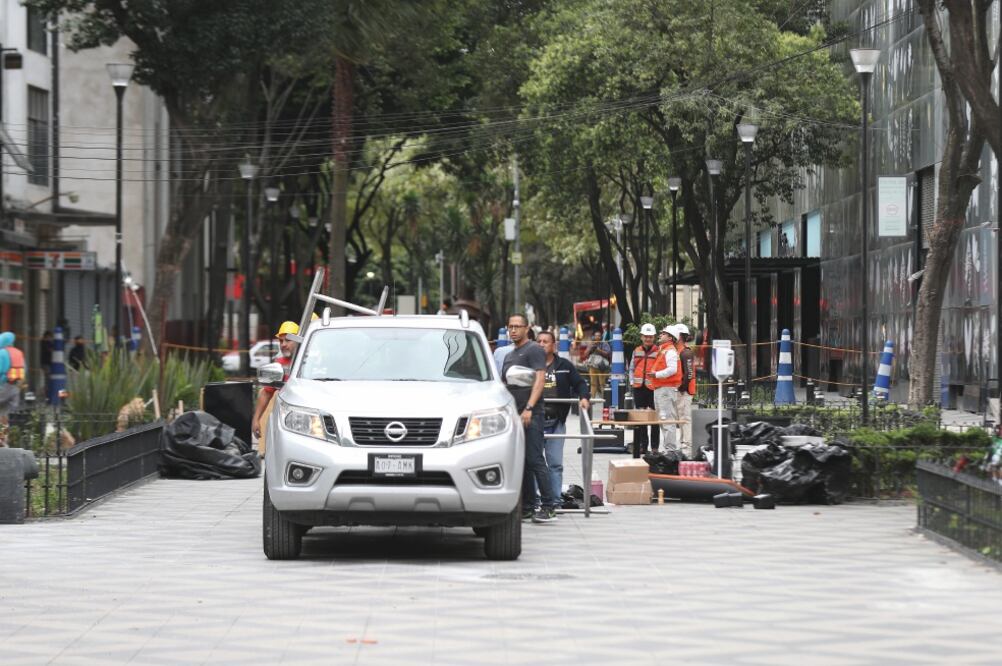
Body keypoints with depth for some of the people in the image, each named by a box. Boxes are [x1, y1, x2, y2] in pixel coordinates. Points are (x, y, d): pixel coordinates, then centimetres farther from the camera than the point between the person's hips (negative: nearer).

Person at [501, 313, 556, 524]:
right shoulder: (510, 355, 22)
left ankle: (549, 507, -12)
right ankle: (526, 508, 10)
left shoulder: (534, 350, -3)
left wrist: (529, 408, -22)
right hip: (513, 414, 8)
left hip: (530, 414, -8)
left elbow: (540, 379, -14)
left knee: (535, 460, -12)